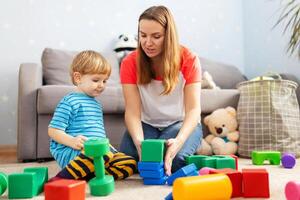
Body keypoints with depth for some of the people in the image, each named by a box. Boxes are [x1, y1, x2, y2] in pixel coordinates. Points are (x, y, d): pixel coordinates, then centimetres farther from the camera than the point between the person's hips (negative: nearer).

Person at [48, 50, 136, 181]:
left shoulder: (96, 103, 23)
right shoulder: (69, 101, -4)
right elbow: (53, 131, -10)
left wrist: (108, 146, 16)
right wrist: (72, 141, -27)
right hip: (70, 153, -8)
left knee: (130, 164, -10)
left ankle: (88, 177, -23)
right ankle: (62, 179, -24)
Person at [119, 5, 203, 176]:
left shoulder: (188, 59, -15)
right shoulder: (130, 63, -11)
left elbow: (193, 109, -20)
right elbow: (132, 111, -18)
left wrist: (179, 141, -39)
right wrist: (139, 141, -38)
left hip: (182, 124, -1)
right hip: (147, 125, 2)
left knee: (174, 158, -31)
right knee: (127, 156, -27)